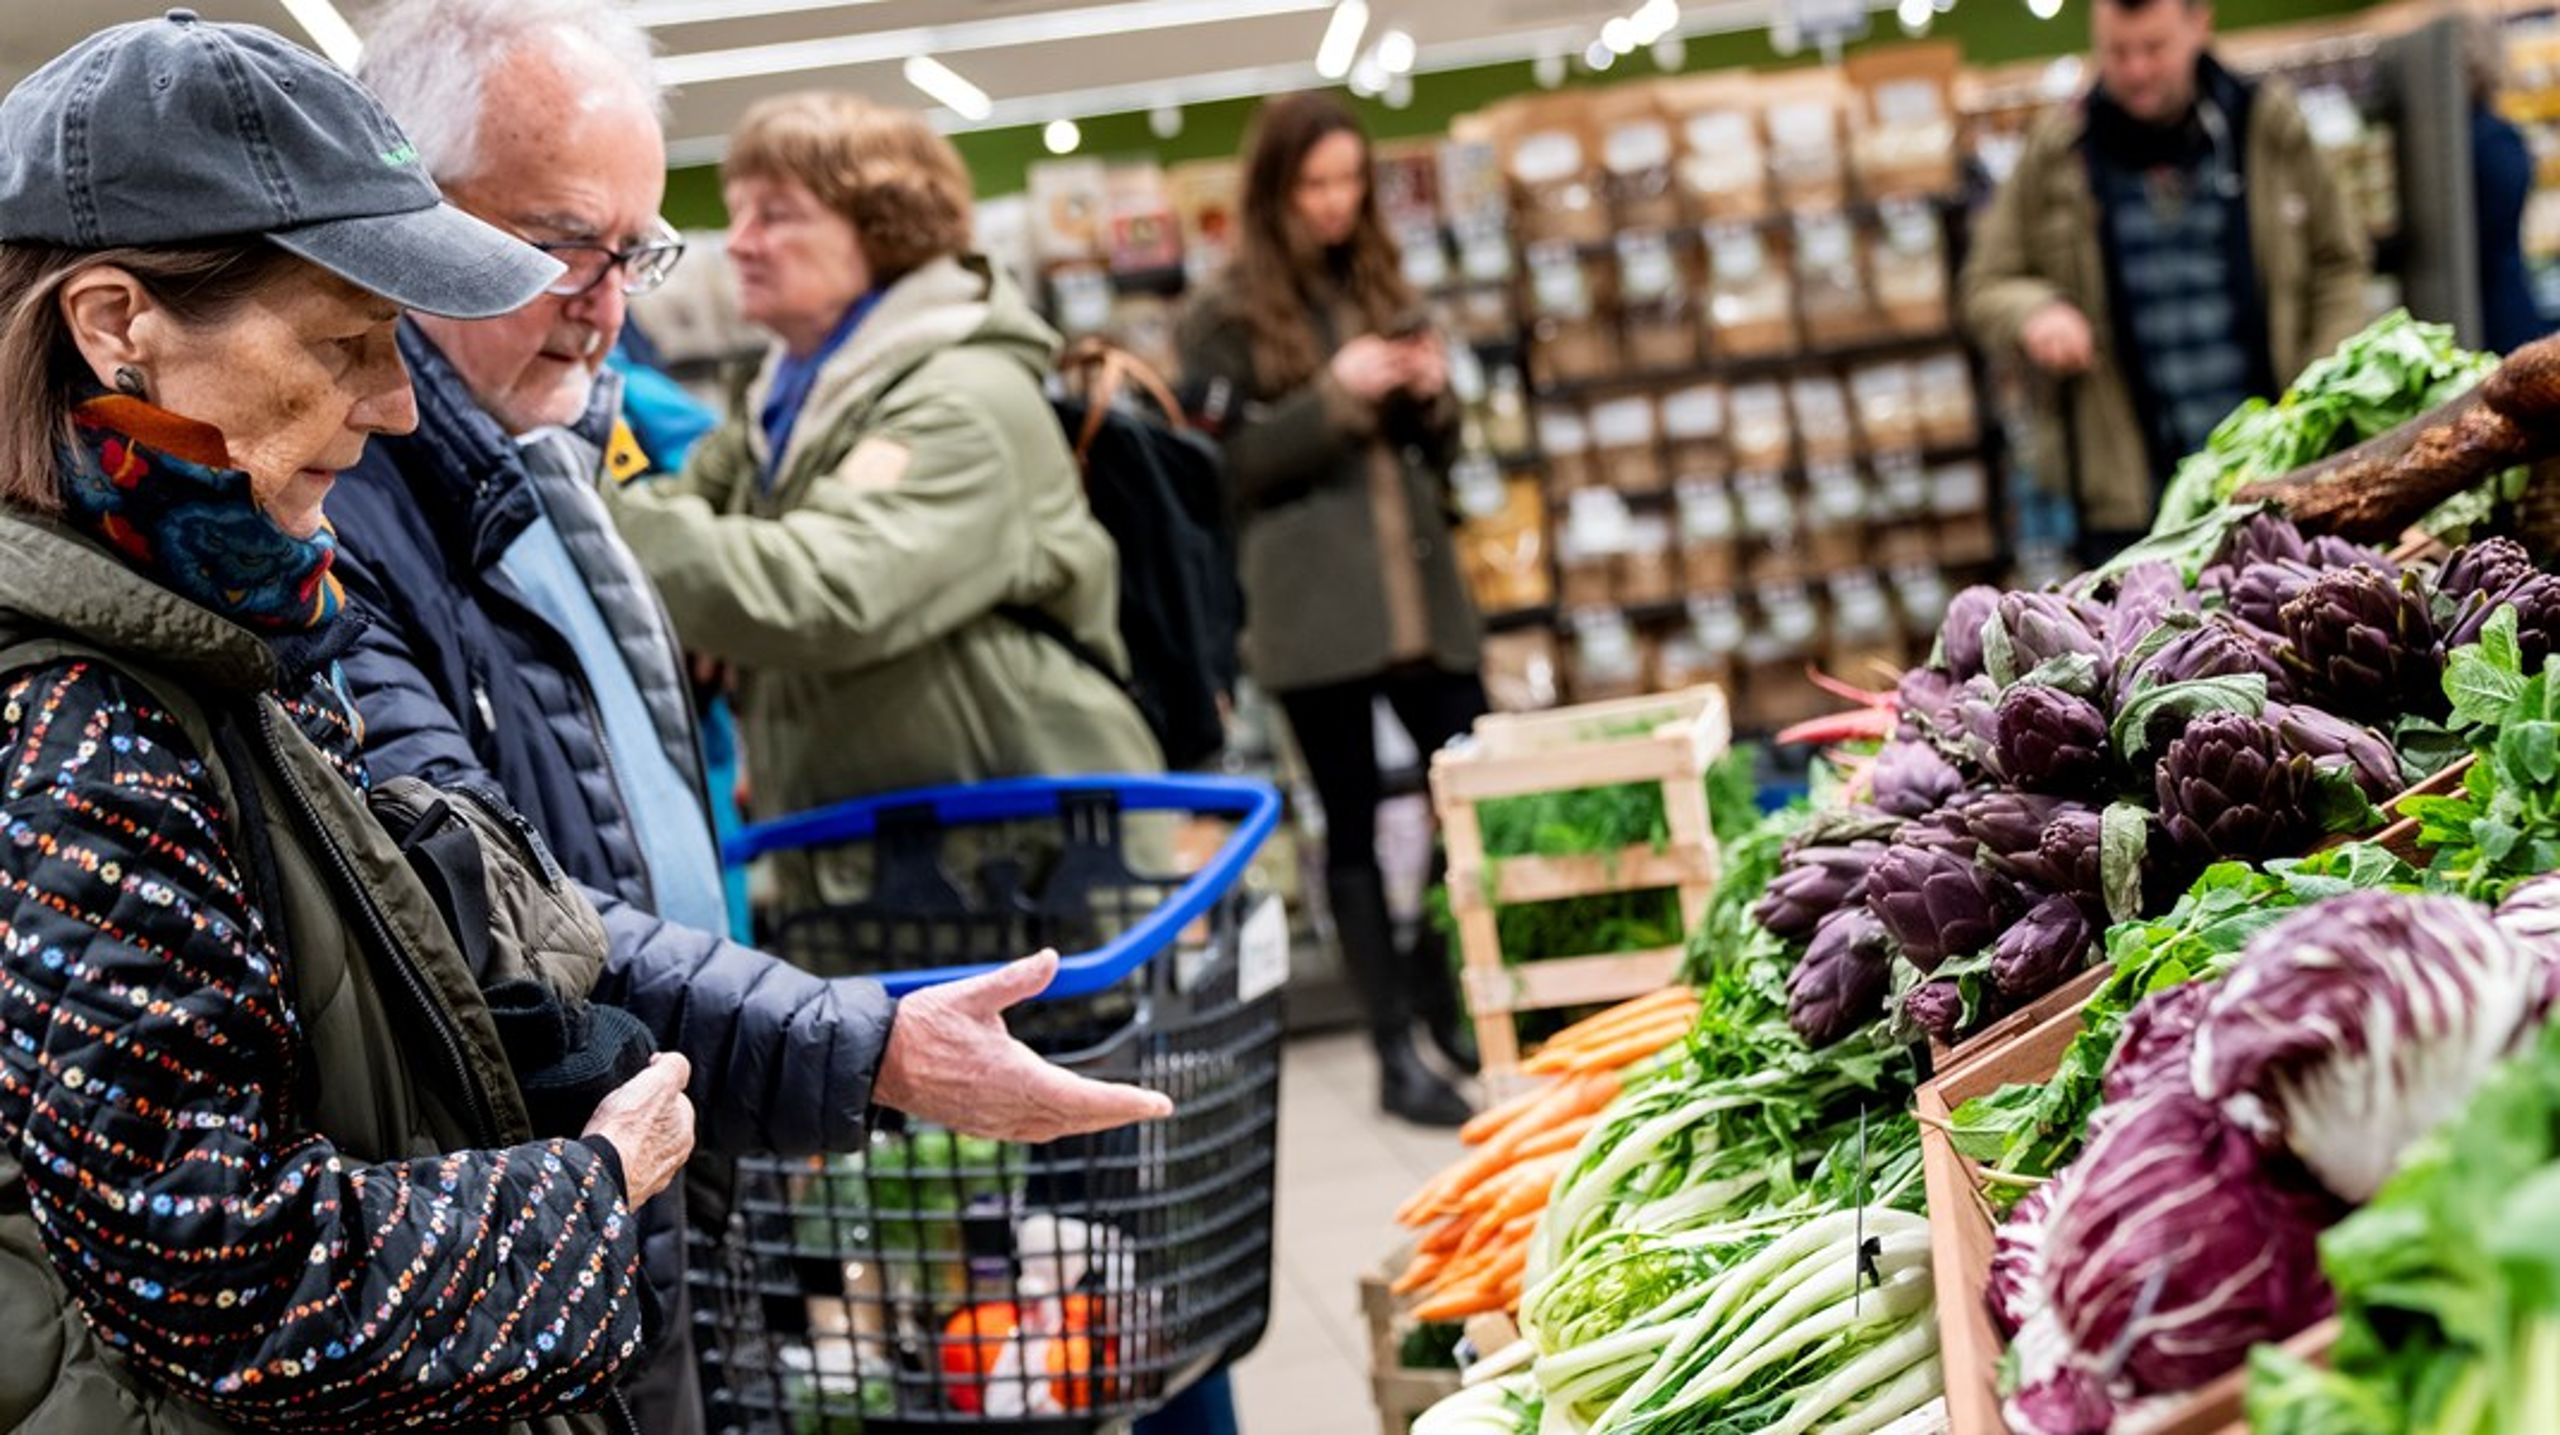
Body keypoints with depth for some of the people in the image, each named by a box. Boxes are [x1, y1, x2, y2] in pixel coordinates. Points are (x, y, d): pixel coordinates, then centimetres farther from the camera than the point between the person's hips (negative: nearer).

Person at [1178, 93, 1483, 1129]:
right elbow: (1227, 466, -7)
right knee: (1353, 822, 1)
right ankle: (1396, 1054, 5)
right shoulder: (1227, 317, 0)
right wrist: (1336, 397, -17)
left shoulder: (1382, 285, 16)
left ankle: (1443, 990, 22)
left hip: (1423, 592, 5)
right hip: (1315, 609, -5)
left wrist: (1433, 398, -2)